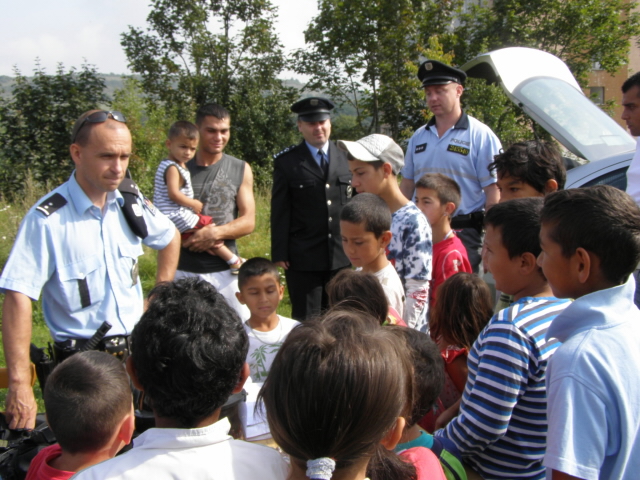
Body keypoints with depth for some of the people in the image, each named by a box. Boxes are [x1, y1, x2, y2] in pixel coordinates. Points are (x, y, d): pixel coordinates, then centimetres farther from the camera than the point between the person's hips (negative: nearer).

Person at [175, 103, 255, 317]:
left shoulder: (241, 170, 6)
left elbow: (248, 221, 1)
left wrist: (215, 233, -16)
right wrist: (193, 238, -15)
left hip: (226, 270, 1)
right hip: (184, 271, 0)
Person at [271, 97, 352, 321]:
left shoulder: (346, 157, 9)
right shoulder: (286, 162, 1)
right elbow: (280, 212, -1)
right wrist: (279, 255, -5)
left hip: (343, 257, 3)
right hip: (303, 259, -3)